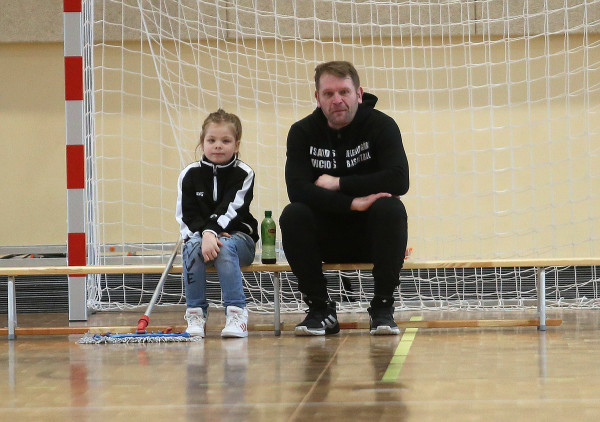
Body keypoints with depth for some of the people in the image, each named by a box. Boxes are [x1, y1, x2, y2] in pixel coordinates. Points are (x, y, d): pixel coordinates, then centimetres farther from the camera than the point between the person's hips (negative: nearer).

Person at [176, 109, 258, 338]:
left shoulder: (243, 174, -4)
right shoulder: (190, 174, 1)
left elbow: (230, 211, -17)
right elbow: (187, 216, -4)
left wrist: (212, 233, -32)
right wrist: (205, 235, -22)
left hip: (238, 236, -2)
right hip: (199, 234, 2)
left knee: (225, 247, -35)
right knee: (193, 246, -32)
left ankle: (236, 313, -34)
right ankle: (195, 314, -24)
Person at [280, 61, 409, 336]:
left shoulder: (381, 125, -7)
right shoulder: (302, 132, -3)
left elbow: (398, 180, -22)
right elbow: (297, 189, -18)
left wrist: (338, 184, -18)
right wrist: (352, 203, -28)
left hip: (370, 238, -1)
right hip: (325, 240, 1)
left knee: (391, 208, -32)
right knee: (292, 215, -28)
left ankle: (382, 308, -18)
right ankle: (320, 310, -14)